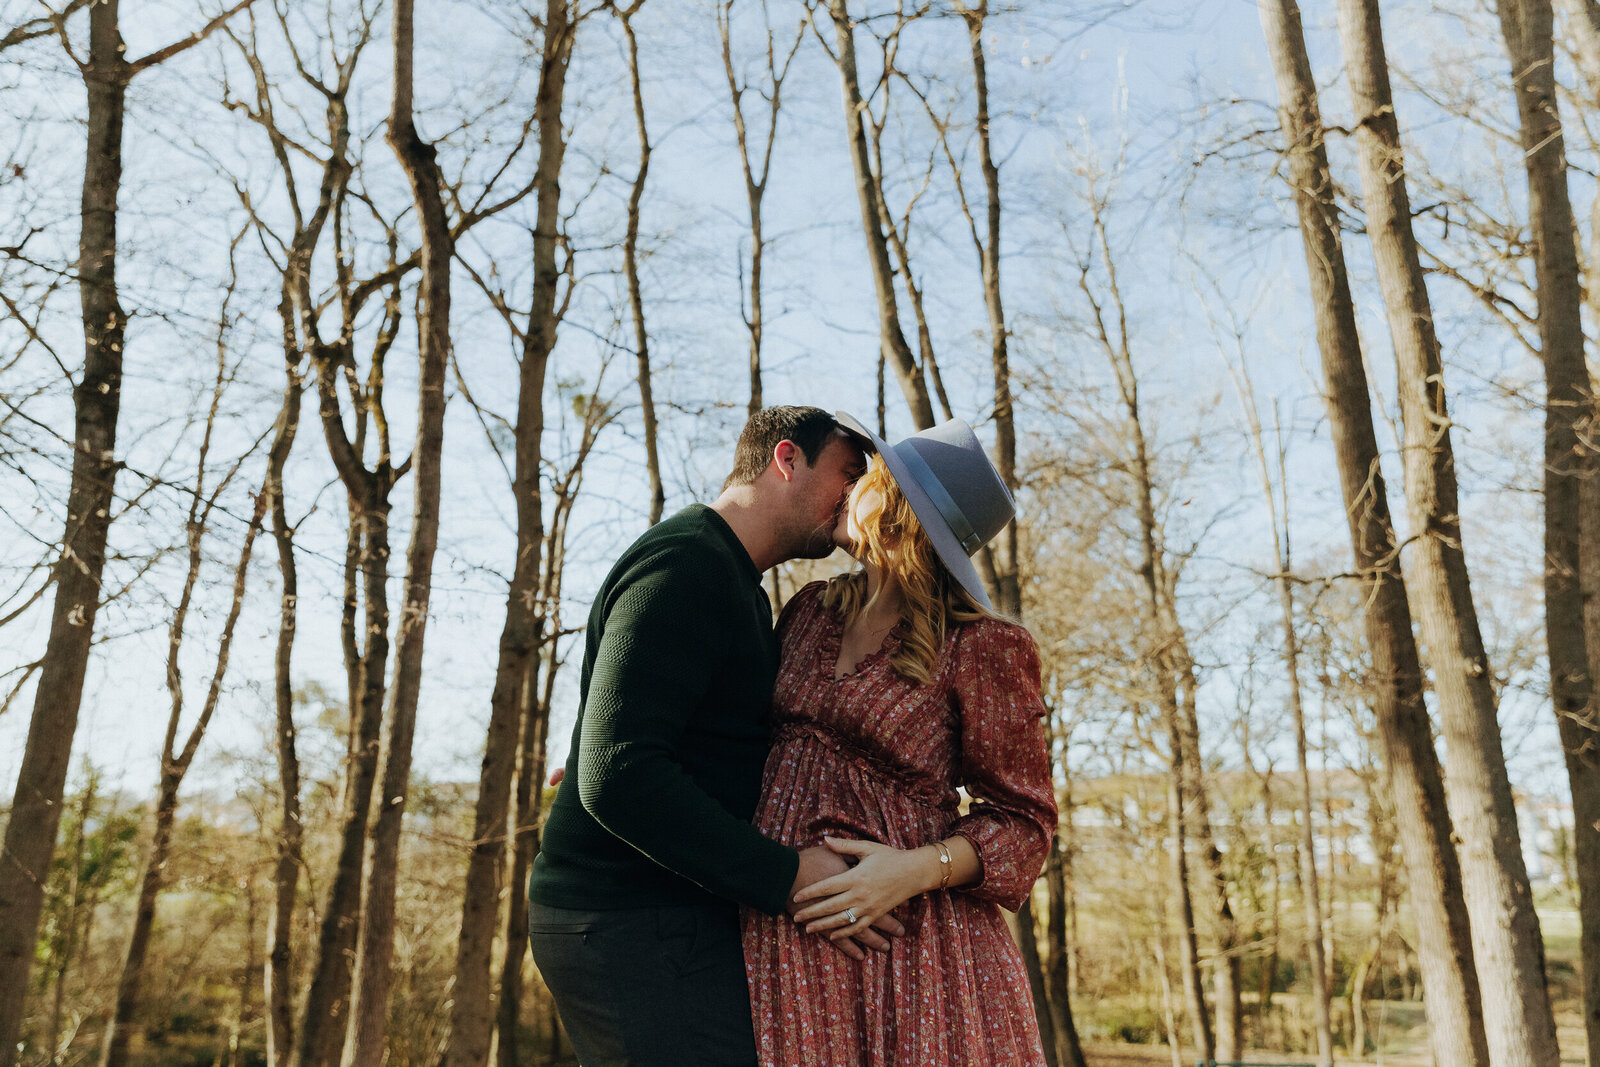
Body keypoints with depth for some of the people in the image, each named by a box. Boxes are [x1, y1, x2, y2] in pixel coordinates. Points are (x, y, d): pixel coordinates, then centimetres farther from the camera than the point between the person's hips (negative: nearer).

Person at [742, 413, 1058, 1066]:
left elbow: (1022, 821, -6)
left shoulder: (982, 647, -10)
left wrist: (920, 869, -22)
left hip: (908, 932, -5)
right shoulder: (811, 610, 7)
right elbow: (753, 724, 23)